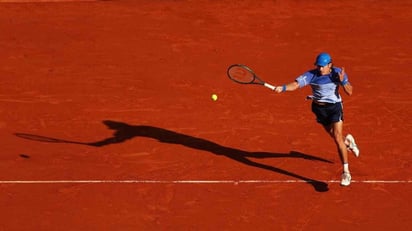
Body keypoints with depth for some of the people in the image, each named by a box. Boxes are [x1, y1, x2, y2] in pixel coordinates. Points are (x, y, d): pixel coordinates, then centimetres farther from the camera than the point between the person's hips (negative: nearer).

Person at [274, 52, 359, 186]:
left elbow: (349, 92, -12)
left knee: (338, 139, -13)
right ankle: (348, 141, 59)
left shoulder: (337, 73, -13)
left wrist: (342, 81, -30)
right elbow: (296, 84, -28)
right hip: (319, 108, 2)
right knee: (335, 137, 19)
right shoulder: (311, 75, -15)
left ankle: (346, 172, -6)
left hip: (334, 107, -2)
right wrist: (283, 88, -47)